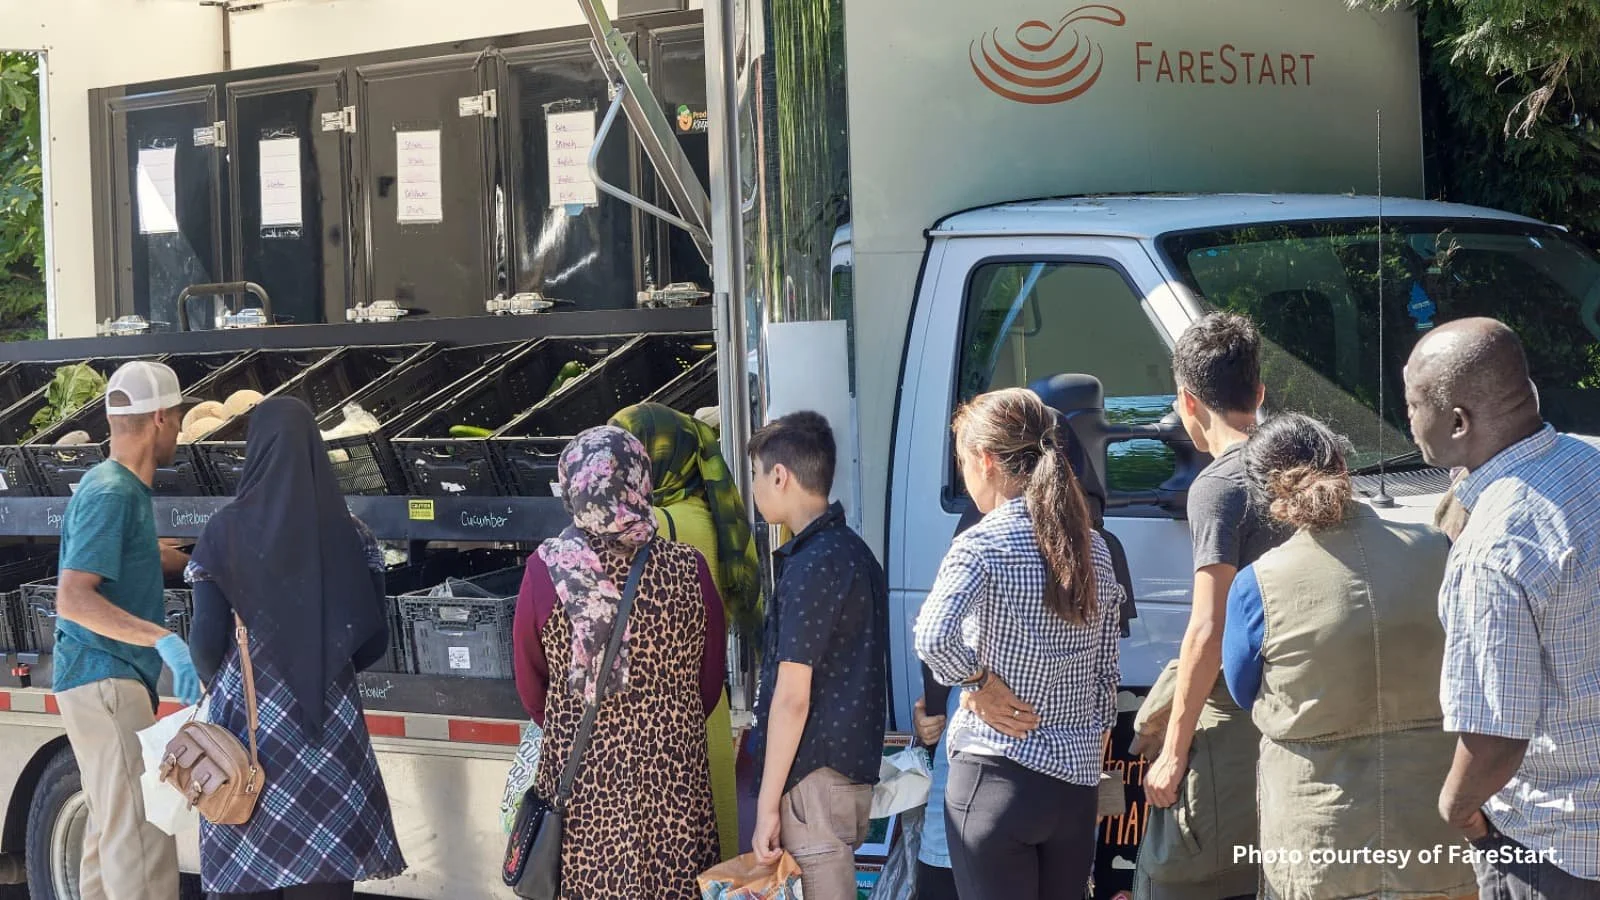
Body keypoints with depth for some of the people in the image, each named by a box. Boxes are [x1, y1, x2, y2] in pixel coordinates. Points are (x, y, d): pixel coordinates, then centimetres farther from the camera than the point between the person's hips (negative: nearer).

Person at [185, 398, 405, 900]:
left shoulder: (226, 532, -5)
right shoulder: (348, 534, 0)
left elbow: (206, 641, -6)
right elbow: (374, 640, 2)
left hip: (247, 717, -2)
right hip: (330, 723, 2)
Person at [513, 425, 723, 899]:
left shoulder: (546, 569, -12)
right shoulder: (687, 569, -10)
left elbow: (529, 679, 2)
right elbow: (711, 675, 3)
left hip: (580, 766, 0)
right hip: (673, 766, 0)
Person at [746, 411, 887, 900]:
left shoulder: (810, 566, -16)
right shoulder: (852, 551, 13)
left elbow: (792, 697, -18)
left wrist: (767, 805, -16)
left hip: (815, 777, -9)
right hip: (853, 764, 9)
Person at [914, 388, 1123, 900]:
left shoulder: (983, 544, -11)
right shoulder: (1094, 548, 9)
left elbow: (933, 637, -28)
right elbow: (1106, 672, 14)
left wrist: (980, 685, -11)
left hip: (997, 778, -6)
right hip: (1078, 781, 6)